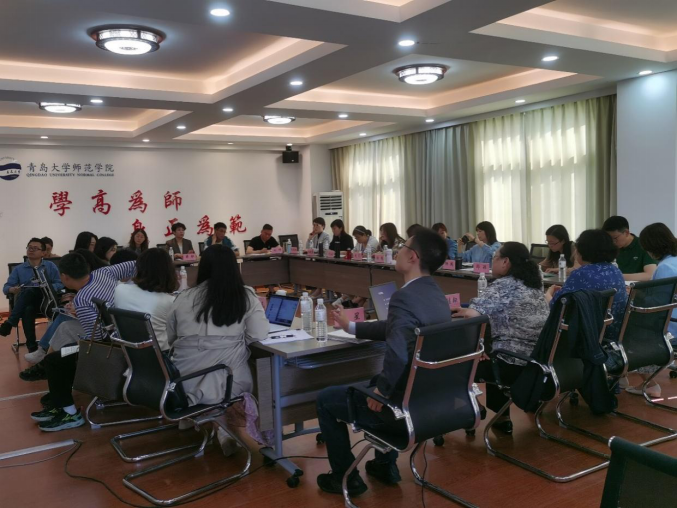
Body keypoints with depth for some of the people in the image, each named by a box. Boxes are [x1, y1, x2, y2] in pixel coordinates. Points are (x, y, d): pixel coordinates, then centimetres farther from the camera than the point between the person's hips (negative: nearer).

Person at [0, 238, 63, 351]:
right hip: (24, 303, 1)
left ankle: (10, 323, -36)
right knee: (28, 309, -37)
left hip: (45, 300, -1)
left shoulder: (50, 266, 15)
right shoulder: (18, 269, 20)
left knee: (29, 291, -35)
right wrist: (13, 289, -13)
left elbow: (60, 284, 6)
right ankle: (32, 347, -40)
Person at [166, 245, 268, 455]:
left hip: (183, 383, 3)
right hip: (225, 382, -3)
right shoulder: (246, 296, -4)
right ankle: (225, 430, 18)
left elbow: (170, 340, 14)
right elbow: (259, 335, -8)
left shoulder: (183, 298, 3)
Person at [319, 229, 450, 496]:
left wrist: (381, 391, -20)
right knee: (377, 382, 38)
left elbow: (397, 355, -38)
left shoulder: (404, 297, -25)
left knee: (326, 399, 11)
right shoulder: (435, 293, 5)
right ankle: (385, 464, 41)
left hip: (406, 404, -9)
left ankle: (345, 477, 23)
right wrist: (351, 326, 27)